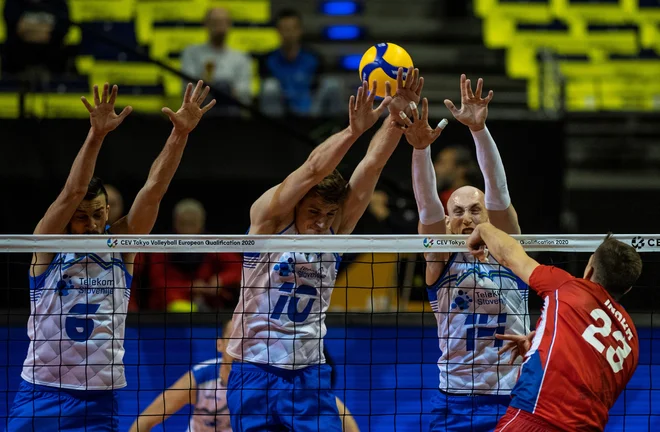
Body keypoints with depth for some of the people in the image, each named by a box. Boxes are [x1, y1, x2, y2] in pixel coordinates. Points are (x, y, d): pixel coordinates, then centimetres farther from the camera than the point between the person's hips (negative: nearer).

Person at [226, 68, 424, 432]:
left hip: (309, 372, 3)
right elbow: (312, 170, -24)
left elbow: (371, 167, -7)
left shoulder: (336, 230, 2)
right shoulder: (268, 219, -9)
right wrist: (354, 131, -36)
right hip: (255, 371, -3)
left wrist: (398, 116, -19)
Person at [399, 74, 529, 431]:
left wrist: (479, 129, -21)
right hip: (454, 401, 0)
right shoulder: (440, 259, 5)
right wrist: (420, 148, -26)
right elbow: (427, 205, -10)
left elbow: (497, 190, -8)